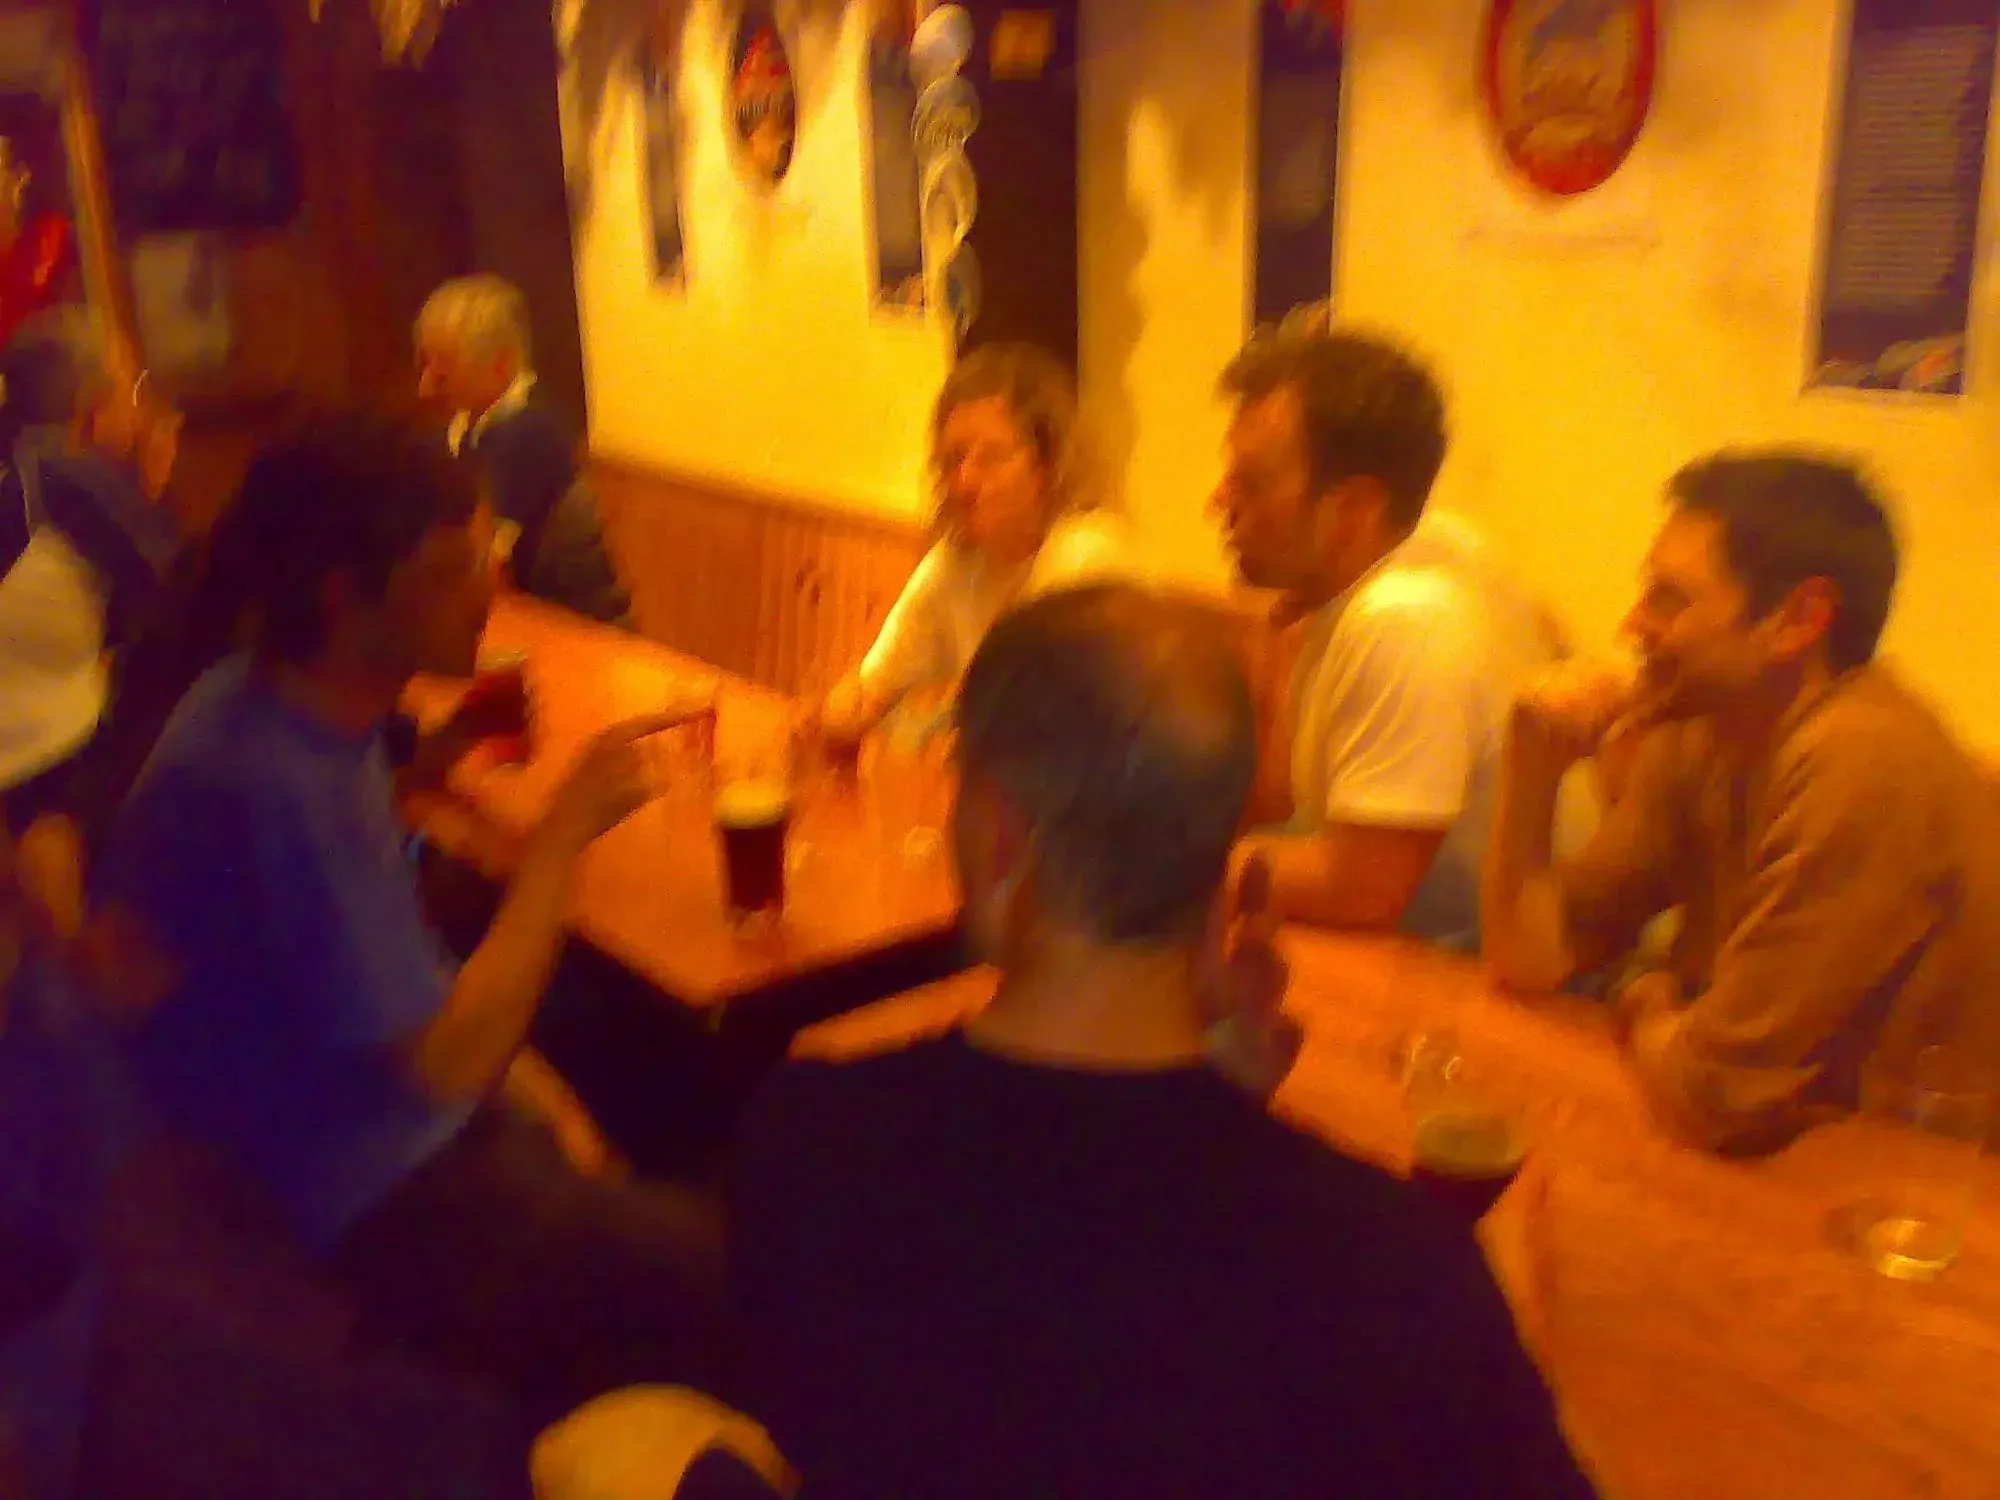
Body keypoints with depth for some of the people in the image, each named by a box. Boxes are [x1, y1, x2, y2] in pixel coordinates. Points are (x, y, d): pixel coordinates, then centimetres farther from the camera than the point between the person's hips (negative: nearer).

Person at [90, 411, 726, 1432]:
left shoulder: (293, 708, 0)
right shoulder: (272, 784, -29)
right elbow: (445, 1058, -28)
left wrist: (526, 1087, 4)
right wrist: (566, 828, -24)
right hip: (372, 1223, -9)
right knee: (736, 1268, -7)